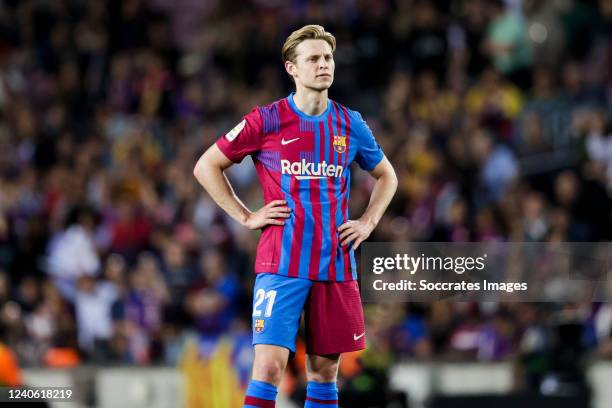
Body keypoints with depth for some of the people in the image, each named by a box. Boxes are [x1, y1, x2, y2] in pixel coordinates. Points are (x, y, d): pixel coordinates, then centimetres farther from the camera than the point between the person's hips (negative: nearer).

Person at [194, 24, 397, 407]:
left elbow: (386, 176, 24)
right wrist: (246, 217, -1)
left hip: (336, 265, 4)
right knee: (269, 365, -13)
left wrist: (368, 223, 10)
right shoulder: (266, 121, -2)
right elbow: (207, 166, 5)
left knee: (325, 368, 8)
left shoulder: (350, 124, 8)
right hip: (282, 264, -4)